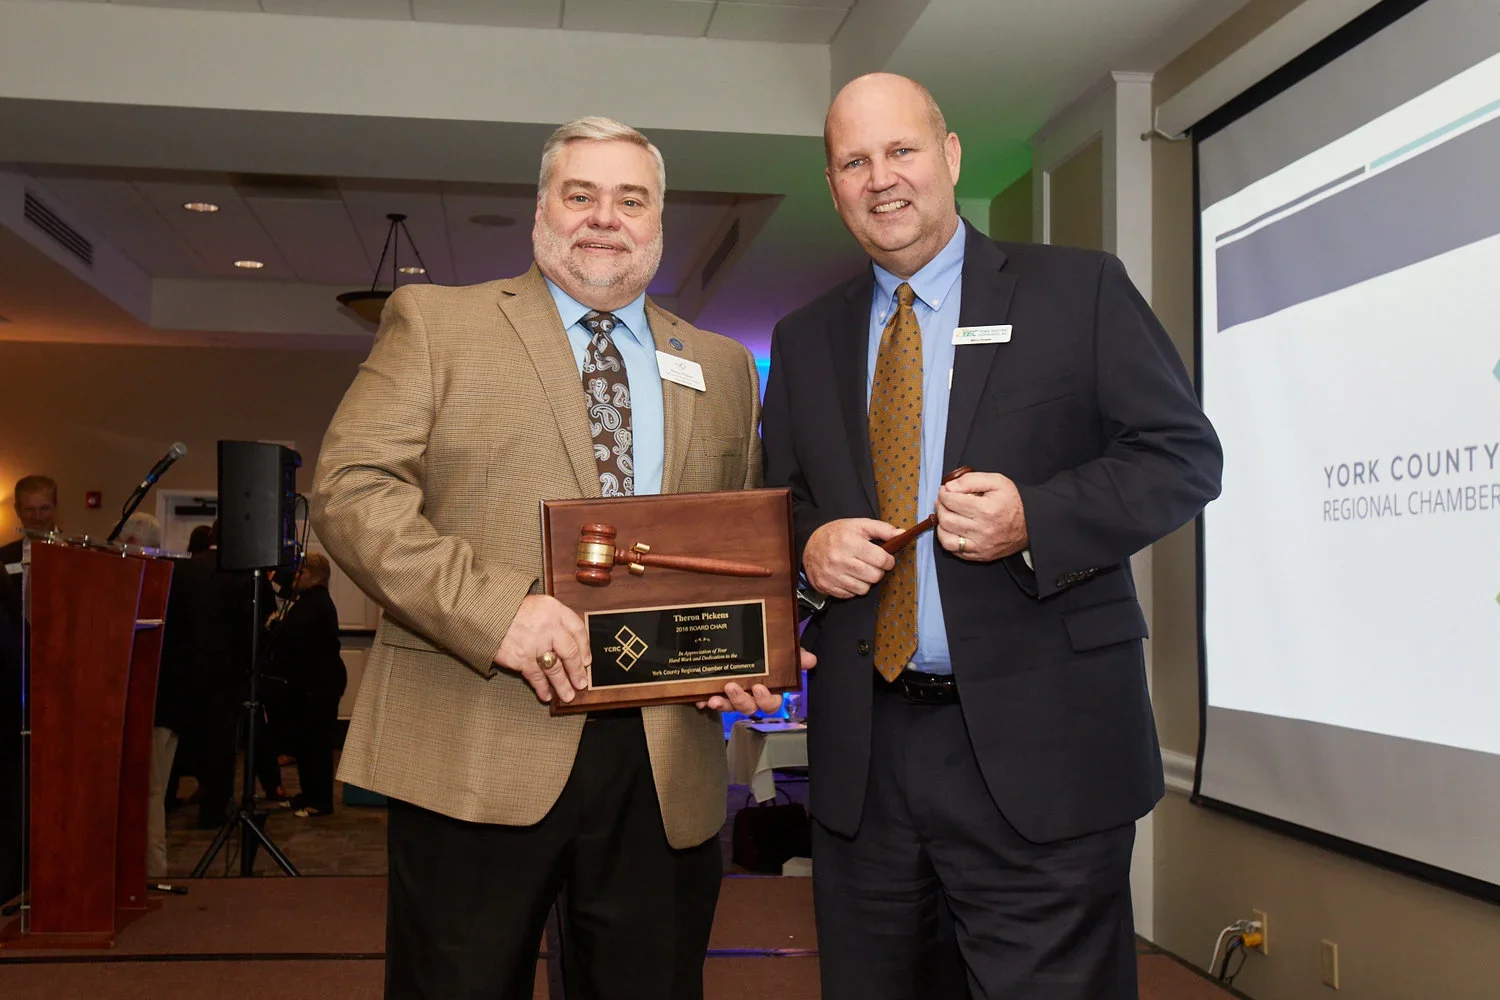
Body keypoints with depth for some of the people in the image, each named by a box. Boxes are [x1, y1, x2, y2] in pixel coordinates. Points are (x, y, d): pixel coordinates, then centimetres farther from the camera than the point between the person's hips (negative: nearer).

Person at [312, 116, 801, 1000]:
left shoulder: (724, 368, 15)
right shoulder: (437, 323, 4)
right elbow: (351, 487, -6)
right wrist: (492, 606, -19)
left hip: (667, 765, 4)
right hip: (475, 751, -3)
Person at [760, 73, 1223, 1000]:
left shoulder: (1081, 290, 2)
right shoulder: (805, 340, 14)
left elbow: (1186, 455, -2)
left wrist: (1036, 517, -18)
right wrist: (809, 544, -6)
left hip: (1039, 748, -3)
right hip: (862, 754, 4)